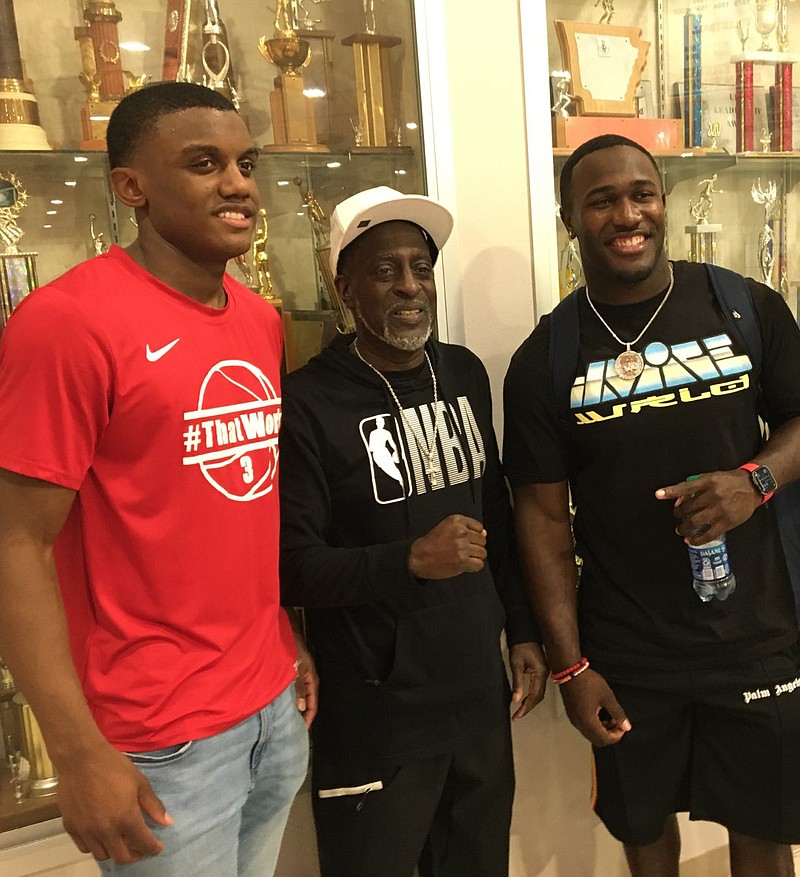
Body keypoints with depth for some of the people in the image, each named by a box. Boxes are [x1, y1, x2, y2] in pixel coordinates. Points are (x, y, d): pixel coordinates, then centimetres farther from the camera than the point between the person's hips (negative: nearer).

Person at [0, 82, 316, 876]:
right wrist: (79, 754, -17)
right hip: (161, 736, -6)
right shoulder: (66, 320, -17)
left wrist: (294, 641, 12)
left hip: (276, 704, 7)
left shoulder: (261, 320, 5)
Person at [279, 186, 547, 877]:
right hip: (375, 715, -5)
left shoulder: (466, 374, 4)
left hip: (480, 691, 6)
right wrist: (411, 560, -29)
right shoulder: (308, 403, -15)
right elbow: (290, 567, -17)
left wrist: (524, 631, 12)